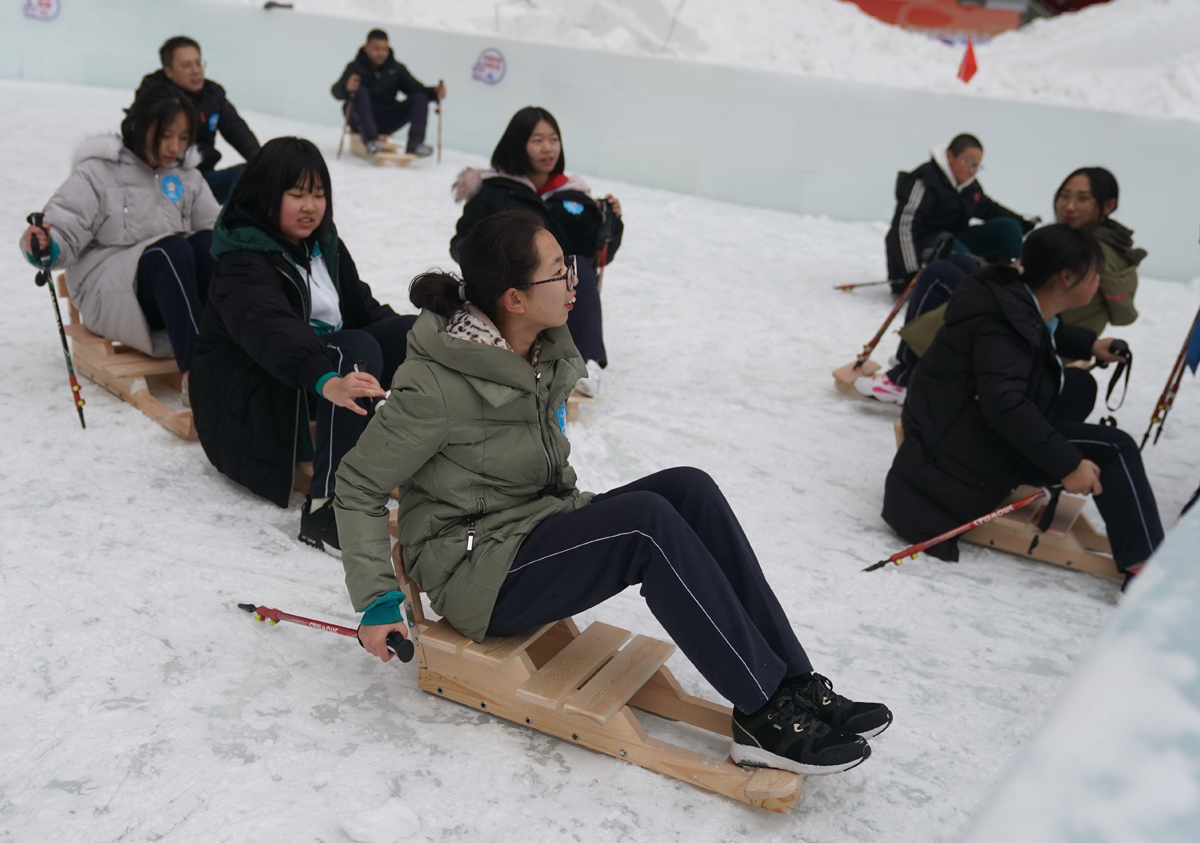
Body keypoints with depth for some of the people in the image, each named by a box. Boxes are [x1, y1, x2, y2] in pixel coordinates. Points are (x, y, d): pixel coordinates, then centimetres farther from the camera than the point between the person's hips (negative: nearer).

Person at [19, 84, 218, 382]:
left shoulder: (187, 175, 14)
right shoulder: (97, 172, 0)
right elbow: (64, 233, -7)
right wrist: (43, 248, -29)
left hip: (173, 283, 4)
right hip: (109, 296, -4)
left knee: (208, 241, -25)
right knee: (173, 249, -34)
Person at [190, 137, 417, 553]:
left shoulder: (324, 245, 10)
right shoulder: (243, 262, -18)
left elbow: (363, 307, 12)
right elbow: (269, 329, -38)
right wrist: (328, 382, -57)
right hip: (249, 400, -8)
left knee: (416, 331, -9)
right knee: (358, 348, -35)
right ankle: (326, 508, -41)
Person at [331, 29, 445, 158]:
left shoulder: (396, 69, 7)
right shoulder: (356, 67, -6)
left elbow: (416, 88, 2)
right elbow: (337, 92, -20)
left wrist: (434, 92, -19)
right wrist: (346, 88, -45)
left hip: (387, 121, 3)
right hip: (361, 120, -3)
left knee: (420, 97, -13)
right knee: (360, 91, -32)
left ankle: (415, 144, -28)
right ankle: (370, 140, -38)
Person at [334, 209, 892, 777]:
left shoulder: (547, 353, 4)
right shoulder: (436, 385, -20)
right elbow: (358, 485, -13)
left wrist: (575, 515, 13)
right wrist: (376, 601, -16)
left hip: (545, 528, 8)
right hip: (479, 576, -8)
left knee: (690, 488, -15)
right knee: (647, 520, -29)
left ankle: (794, 684, -15)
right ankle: (764, 714, -23)